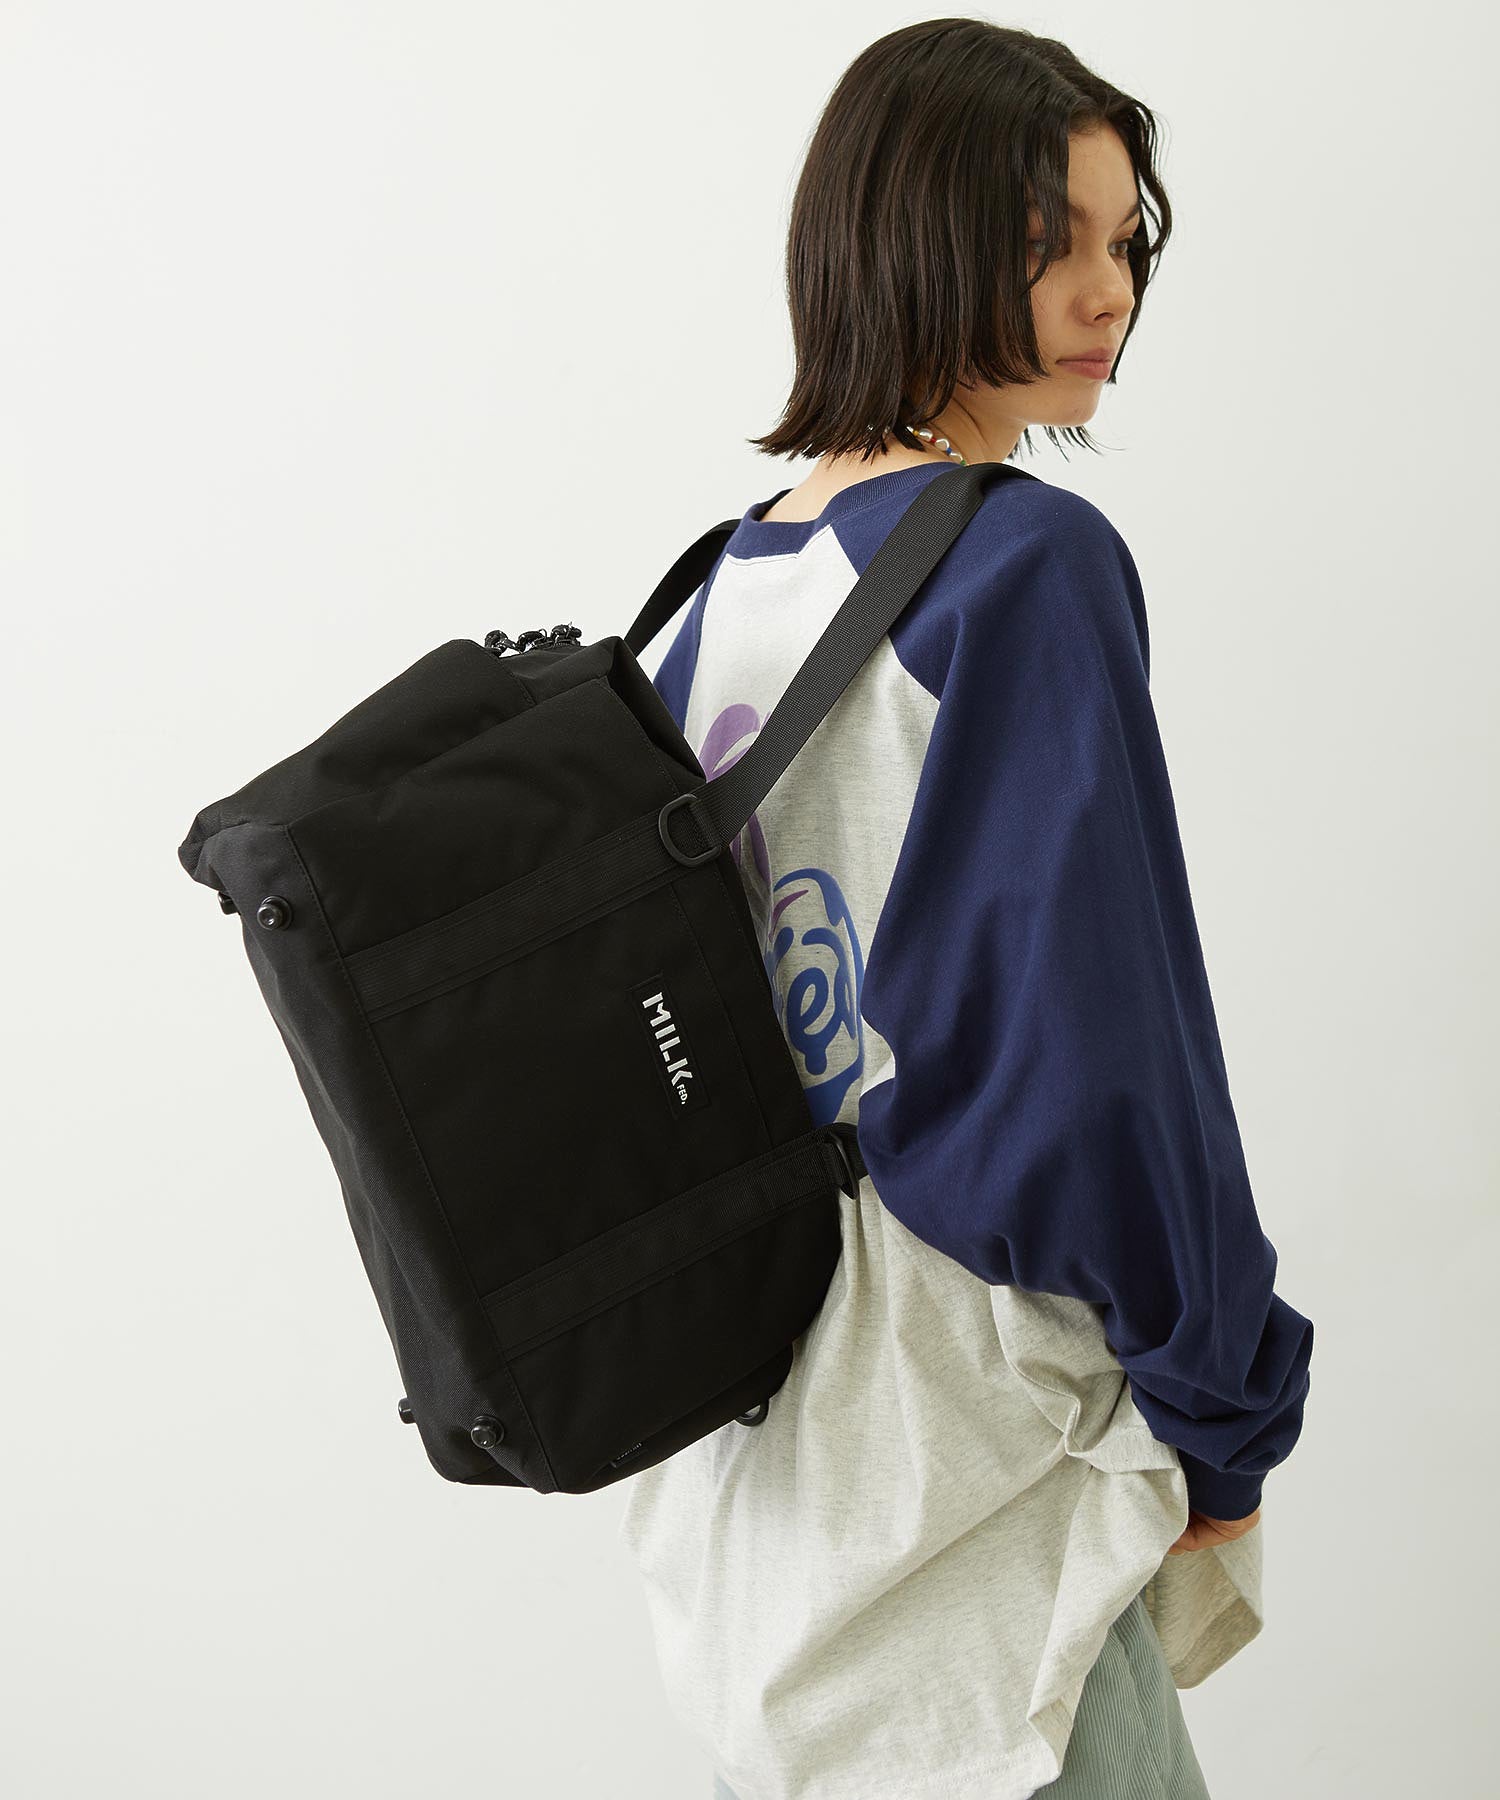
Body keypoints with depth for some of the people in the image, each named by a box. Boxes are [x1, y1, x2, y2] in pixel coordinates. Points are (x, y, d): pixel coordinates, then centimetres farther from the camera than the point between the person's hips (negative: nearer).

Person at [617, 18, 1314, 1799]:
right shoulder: (1032, 563, -16)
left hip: (738, 1374, 8)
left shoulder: (737, 572, 7)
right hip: (949, 1426, -8)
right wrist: (1222, 1408, -8)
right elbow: (1099, 1032, -20)